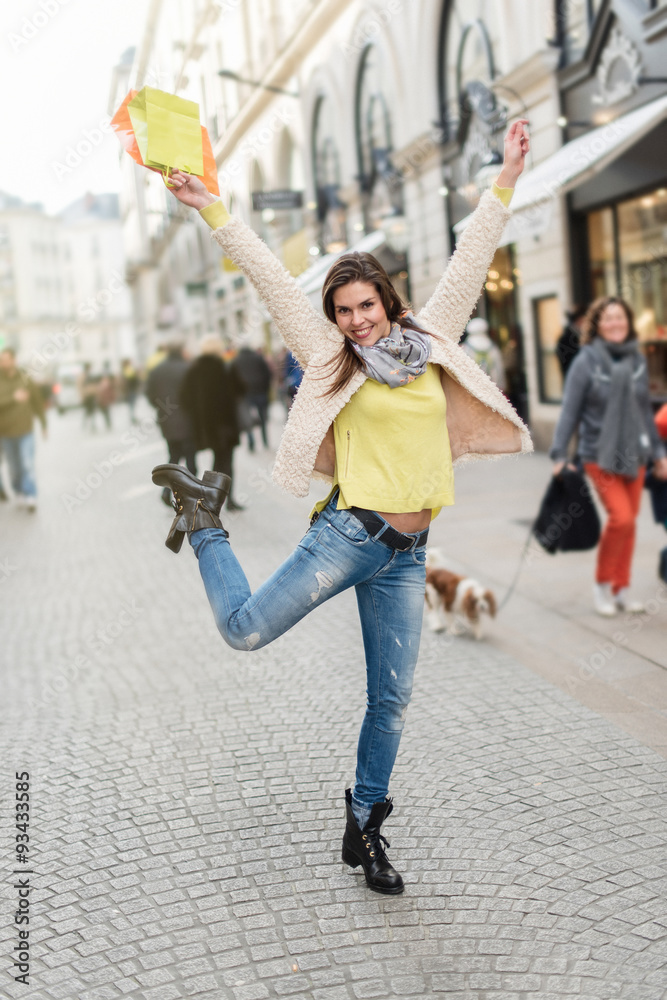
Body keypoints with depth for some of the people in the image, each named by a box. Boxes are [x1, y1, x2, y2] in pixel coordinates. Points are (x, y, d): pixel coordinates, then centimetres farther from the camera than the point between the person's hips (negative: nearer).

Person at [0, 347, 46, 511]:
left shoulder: (26, 380, -2)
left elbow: (37, 401, 7)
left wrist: (44, 425, 10)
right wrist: (13, 398, -32)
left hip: (25, 431, 0)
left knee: (28, 465, -9)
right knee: (14, 467, 9)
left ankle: (30, 497, -7)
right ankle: (19, 492, 30)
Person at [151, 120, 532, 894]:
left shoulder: (429, 341, 10)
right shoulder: (332, 358, 2)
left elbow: (470, 261, 14)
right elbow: (272, 278, 0)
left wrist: (506, 179, 17)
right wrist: (211, 209, -1)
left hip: (407, 556, 3)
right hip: (349, 533, -3)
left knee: (391, 699, 7)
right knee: (244, 629, -8)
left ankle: (364, 826, 25)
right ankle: (204, 517, 19)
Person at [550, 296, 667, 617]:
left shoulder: (637, 360, 6)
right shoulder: (586, 361, -8)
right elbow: (570, 411, -7)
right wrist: (559, 455, -11)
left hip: (634, 455, 5)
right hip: (600, 456, -5)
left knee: (629, 521, 8)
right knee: (621, 517, -15)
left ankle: (621, 589, 22)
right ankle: (602, 584, 6)